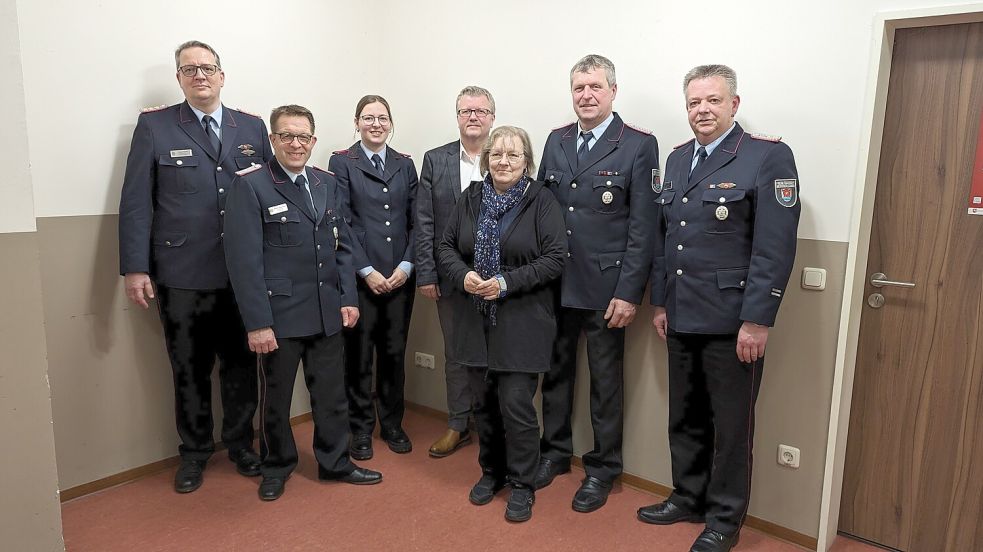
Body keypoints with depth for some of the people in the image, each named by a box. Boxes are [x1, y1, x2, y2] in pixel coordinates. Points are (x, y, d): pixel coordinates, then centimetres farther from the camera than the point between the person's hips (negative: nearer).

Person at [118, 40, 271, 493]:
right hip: (181, 276, -2)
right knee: (189, 370, 11)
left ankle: (240, 444, 30)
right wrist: (134, 268, -8)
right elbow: (135, 202, -2)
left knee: (240, 365, 12)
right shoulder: (154, 126, 1)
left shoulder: (252, 128, 8)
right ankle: (194, 452, 29)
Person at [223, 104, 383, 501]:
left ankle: (334, 462, 32)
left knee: (331, 393, 14)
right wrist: (257, 323, -16)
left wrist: (349, 298, 4)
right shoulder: (250, 186, -9)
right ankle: (276, 466, 34)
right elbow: (244, 260, -13)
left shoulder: (327, 183, 9)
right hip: (279, 313, -4)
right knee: (276, 396, 13)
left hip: (327, 312, 5)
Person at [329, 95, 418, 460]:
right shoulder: (341, 163, 1)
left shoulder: (405, 164, 11)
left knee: (395, 353, 10)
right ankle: (361, 429, 21)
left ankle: (392, 423, 26)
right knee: (359, 355, 6)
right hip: (360, 276, -3)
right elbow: (341, 222, -6)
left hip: (400, 276, 3)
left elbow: (416, 221, 7)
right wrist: (367, 271, -11)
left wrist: (406, 266, -5)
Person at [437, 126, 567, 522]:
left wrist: (506, 282, -18)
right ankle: (491, 472, 34)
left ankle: (522, 485, 18)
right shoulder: (470, 199, 8)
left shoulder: (541, 202, -6)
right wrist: (463, 276, -10)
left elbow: (554, 258, -11)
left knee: (516, 405, -2)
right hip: (476, 320, 5)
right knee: (483, 402, 13)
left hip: (522, 322, -4)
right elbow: (446, 247, 10)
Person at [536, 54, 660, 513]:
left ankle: (602, 469, 26)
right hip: (555, 285, 5)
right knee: (556, 372, 16)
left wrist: (628, 293, -14)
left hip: (605, 289, -4)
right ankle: (554, 452, 35)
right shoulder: (556, 140, 8)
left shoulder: (639, 145, -7)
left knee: (605, 382, 9)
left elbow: (642, 227, -10)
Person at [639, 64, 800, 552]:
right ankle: (687, 498, 36)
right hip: (681, 318, 6)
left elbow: (776, 247, -14)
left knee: (730, 424, 8)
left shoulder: (768, 156, -9)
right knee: (684, 418, 17)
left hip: (731, 321, -6)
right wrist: (660, 303, 12)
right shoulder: (677, 158, 12)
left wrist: (757, 321, -17)